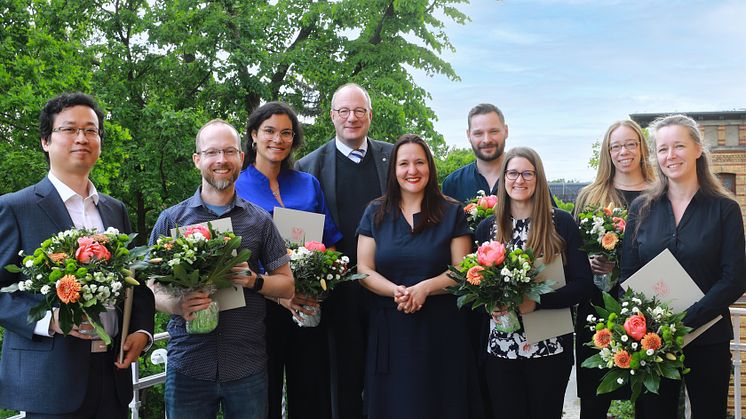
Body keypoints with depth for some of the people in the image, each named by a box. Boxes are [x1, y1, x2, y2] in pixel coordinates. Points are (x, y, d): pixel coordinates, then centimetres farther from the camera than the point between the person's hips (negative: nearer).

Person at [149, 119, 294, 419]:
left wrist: (255, 281, -12)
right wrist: (177, 305, -18)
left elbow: (287, 285, 7)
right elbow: (152, 289, 3)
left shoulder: (259, 220, 4)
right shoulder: (171, 219, 2)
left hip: (248, 367, 1)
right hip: (187, 366, 0)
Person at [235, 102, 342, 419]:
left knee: (311, 393, 8)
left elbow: (329, 244, 11)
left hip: (310, 307, 3)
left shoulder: (309, 185, 9)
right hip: (259, 306, -2)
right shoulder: (236, 188, -1)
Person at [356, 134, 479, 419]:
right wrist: (396, 291, -16)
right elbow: (364, 270, 2)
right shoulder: (375, 213, 7)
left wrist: (425, 288, -19)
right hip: (389, 329, 1)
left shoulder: (452, 213, 3)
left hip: (441, 329, -1)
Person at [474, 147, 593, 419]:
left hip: (551, 347, -2)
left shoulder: (561, 223, -3)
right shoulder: (487, 227, 5)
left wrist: (536, 302, -19)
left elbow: (583, 284, -7)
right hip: (500, 348, 2)